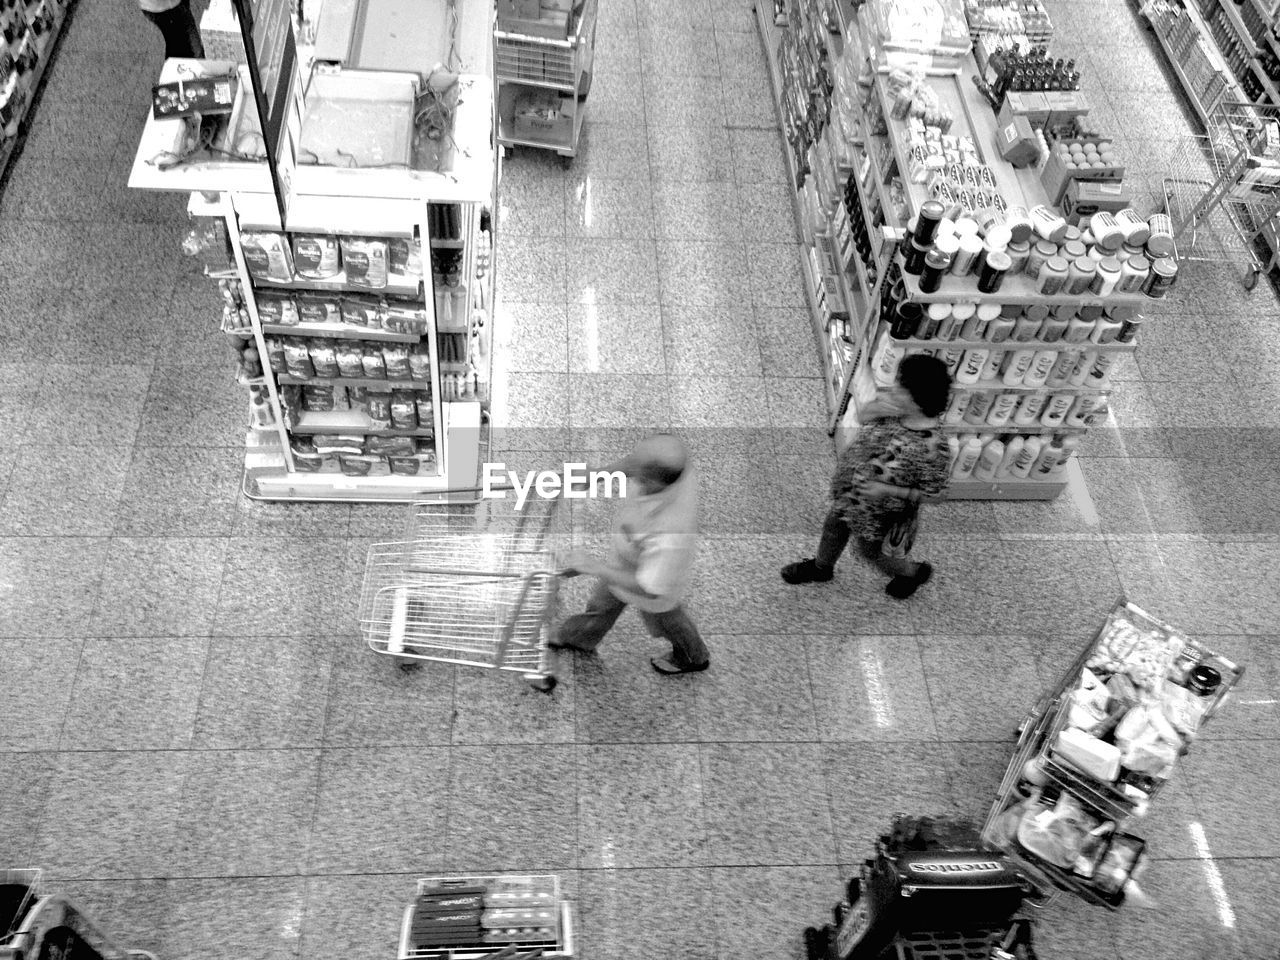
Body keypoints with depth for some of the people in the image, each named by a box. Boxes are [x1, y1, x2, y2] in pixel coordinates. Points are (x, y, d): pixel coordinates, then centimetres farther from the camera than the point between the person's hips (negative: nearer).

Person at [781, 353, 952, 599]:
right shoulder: (894, 410, -19)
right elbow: (862, 417, 0)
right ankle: (821, 567, 61)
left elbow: (932, 491, -22)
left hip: (879, 512, -6)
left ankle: (914, 572, 53)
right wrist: (874, 410, -23)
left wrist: (886, 490, -29)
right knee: (833, 527, 30)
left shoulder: (933, 447, -36)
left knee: (870, 550, 23)